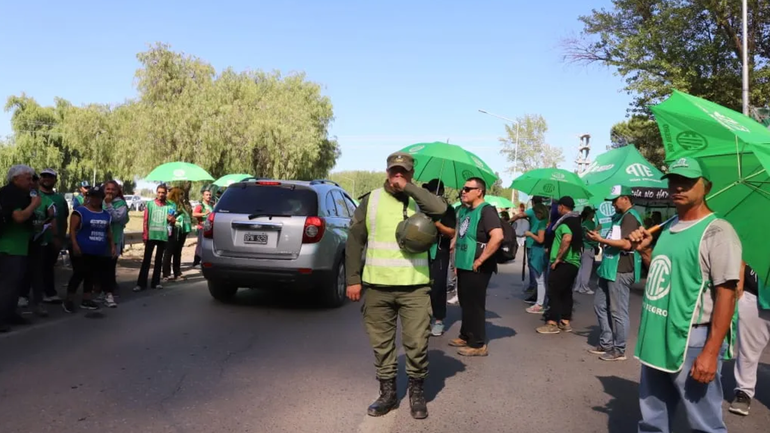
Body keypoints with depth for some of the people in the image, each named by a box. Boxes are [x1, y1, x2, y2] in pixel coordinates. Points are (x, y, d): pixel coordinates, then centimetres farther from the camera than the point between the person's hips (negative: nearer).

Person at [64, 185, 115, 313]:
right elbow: (72, 230, -11)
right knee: (78, 275, -6)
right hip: (82, 251, -6)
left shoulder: (106, 214, 12)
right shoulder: (80, 211, -6)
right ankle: (69, 301, 3)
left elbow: (109, 232, 20)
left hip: (99, 253, 6)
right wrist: (75, 245, -20)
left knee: (91, 276, 13)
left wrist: (112, 246, 14)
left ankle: (86, 300, 21)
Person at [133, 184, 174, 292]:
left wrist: (172, 219, -16)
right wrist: (145, 234, -4)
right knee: (146, 259, -2)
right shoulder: (150, 204, 3)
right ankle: (141, 283, -1)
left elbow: (172, 221, 8)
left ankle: (155, 282, 17)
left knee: (159, 260, 9)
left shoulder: (169, 206, 5)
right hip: (151, 235, -2)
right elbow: (145, 220, 1)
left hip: (163, 236, 2)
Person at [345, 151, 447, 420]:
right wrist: (353, 279, -1)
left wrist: (407, 188, -15)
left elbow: (440, 208, -18)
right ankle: (388, 392, 26)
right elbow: (355, 241, 5)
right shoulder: (371, 200, 5)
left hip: (415, 287, -1)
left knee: (417, 344, 2)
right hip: (377, 286, 1)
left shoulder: (419, 200, 5)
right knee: (382, 344, 10)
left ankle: (417, 393, 22)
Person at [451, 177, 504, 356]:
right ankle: (465, 336, 32)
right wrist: (456, 259, 18)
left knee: (475, 305, -2)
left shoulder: (486, 210, -15)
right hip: (463, 265, 9)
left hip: (476, 268, -9)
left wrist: (480, 260, -24)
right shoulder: (463, 210, 12)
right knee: (465, 303, 18)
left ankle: (478, 344, 8)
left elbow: (498, 236, -29)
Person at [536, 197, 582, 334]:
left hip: (563, 263, -9)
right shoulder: (576, 221, 16)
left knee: (554, 292, -5)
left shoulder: (565, 221, -15)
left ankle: (552, 323, -3)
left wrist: (557, 258, -25)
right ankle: (565, 322, 17)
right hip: (573, 263, 9)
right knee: (566, 292, 13)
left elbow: (567, 239, -32)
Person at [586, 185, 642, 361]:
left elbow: (626, 244, -23)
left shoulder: (630, 217, -12)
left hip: (621, 271, -11)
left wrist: (602, 240, -17)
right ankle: (606, 343, 24)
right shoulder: (620, 216, 19)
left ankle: (619, 350, 5)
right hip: (611, 269, 11)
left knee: (618, 311, -4)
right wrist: (600, 239, 11)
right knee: (600, 305, 15)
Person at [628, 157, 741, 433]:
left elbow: (726, 294, -18)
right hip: (656, 339, 8)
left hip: (692, 343, -8)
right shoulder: (669, 229, 12)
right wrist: (645, 251, 5)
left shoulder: (716, 231, -13)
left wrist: (711, 351, -22)